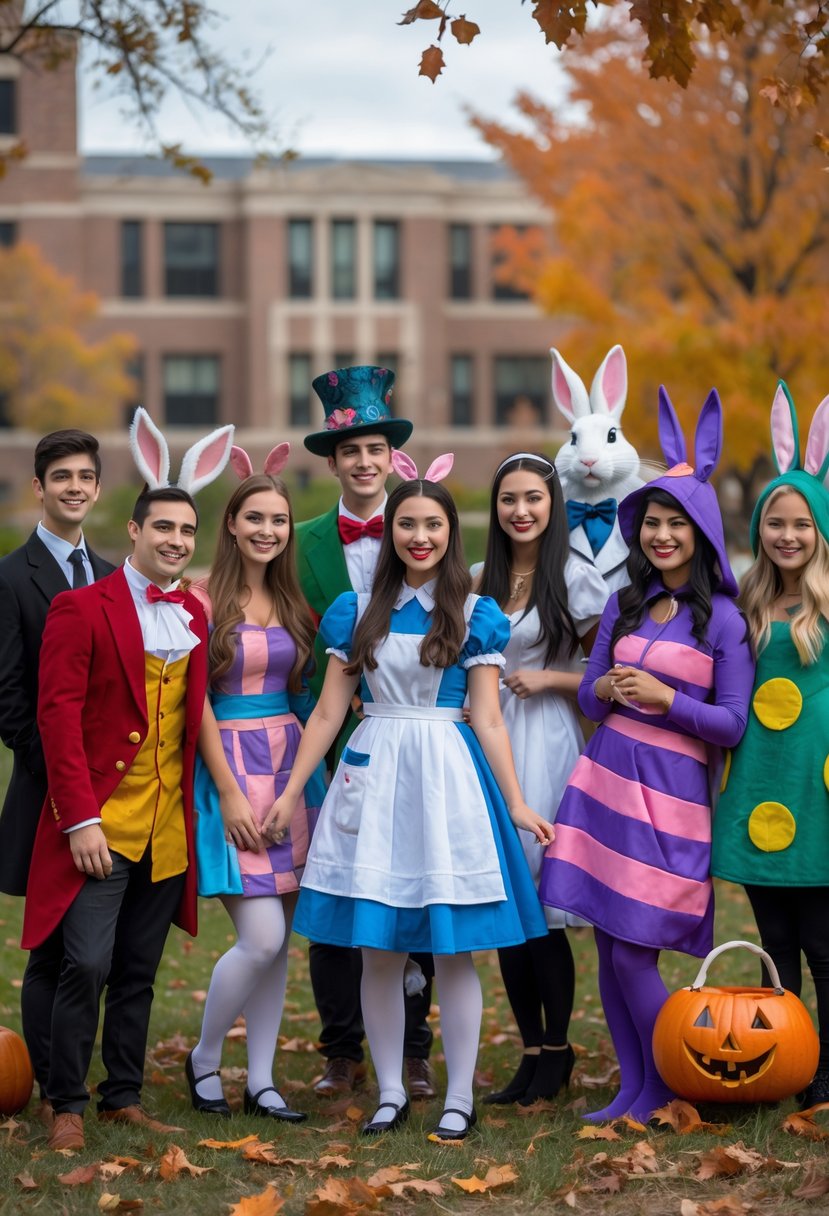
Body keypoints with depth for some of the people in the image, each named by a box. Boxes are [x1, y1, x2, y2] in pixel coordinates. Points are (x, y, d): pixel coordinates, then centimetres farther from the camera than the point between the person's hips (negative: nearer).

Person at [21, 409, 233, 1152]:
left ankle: (125, 1097, 19)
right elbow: (59, 715, -9)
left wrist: (199, 806, 5)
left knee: (139, 974, 11)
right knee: (87, 964, -8)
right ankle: (69, 1105, 3)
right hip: (101, 823, -5)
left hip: (170, 827, 5)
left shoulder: (196, 616, 11)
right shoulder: (82, 610, -5)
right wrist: (80, 820, -14)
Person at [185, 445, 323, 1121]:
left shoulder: (294, 605, 12)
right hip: (231, 767, -6)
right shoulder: (206, 600, -5)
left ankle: (261, 1082, 14)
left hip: (291, 767, 6)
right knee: (261, 938, -12)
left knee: (279, 940, 5)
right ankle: (204, 1060, 10)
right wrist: (230, 792, -13)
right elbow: (197, 705, -8)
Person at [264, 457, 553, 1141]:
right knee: (378, 950, 3)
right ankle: (391, 1092, 14)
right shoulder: (359, 612, 9)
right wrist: (291, 793, 7)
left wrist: (516, 803, -6)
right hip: (375, 775, 2)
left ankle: (460, 1098, 7)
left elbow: (487, 718, 1)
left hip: (447, 776, -2)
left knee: (452, 948, -2)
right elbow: (329, 711, 10)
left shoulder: (475, 616, 3)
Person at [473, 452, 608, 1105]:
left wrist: (550, 679, -11)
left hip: (545, 742, -5)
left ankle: (557, 1050, 8)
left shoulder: (577, 578, -3)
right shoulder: (478, 581, 12)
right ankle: (532, 1051, 15)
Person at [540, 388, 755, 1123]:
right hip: (605, 778, 5)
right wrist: (606, 690, -6)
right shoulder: (624, 605, 11)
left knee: (635, 951, -7)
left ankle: (665, 1090, 11)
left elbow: (733, 723, -5)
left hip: (673, 790, -5)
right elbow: (589, 692, 16)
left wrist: (664, 698, -15)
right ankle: (632, 1086, 16)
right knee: (607, 945, 5)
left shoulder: (723, 619, -3)